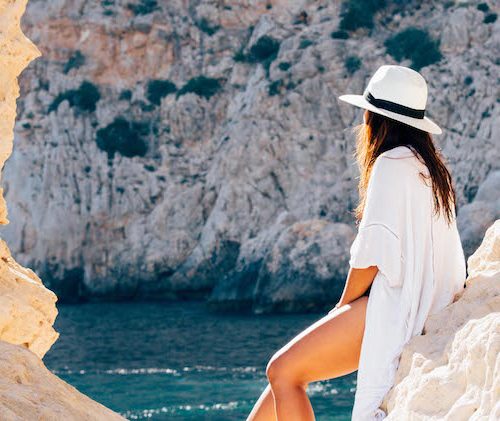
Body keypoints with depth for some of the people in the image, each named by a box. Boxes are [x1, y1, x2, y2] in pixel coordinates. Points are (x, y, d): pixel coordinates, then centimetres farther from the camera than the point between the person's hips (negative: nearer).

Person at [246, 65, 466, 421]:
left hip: (394, 309, -10)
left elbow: (374, 253, -15)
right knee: (286, 369, 12)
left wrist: (343, 308, -1)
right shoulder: (430, 166, 17)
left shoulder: (392, 164, -12)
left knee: (283, 372, -11)